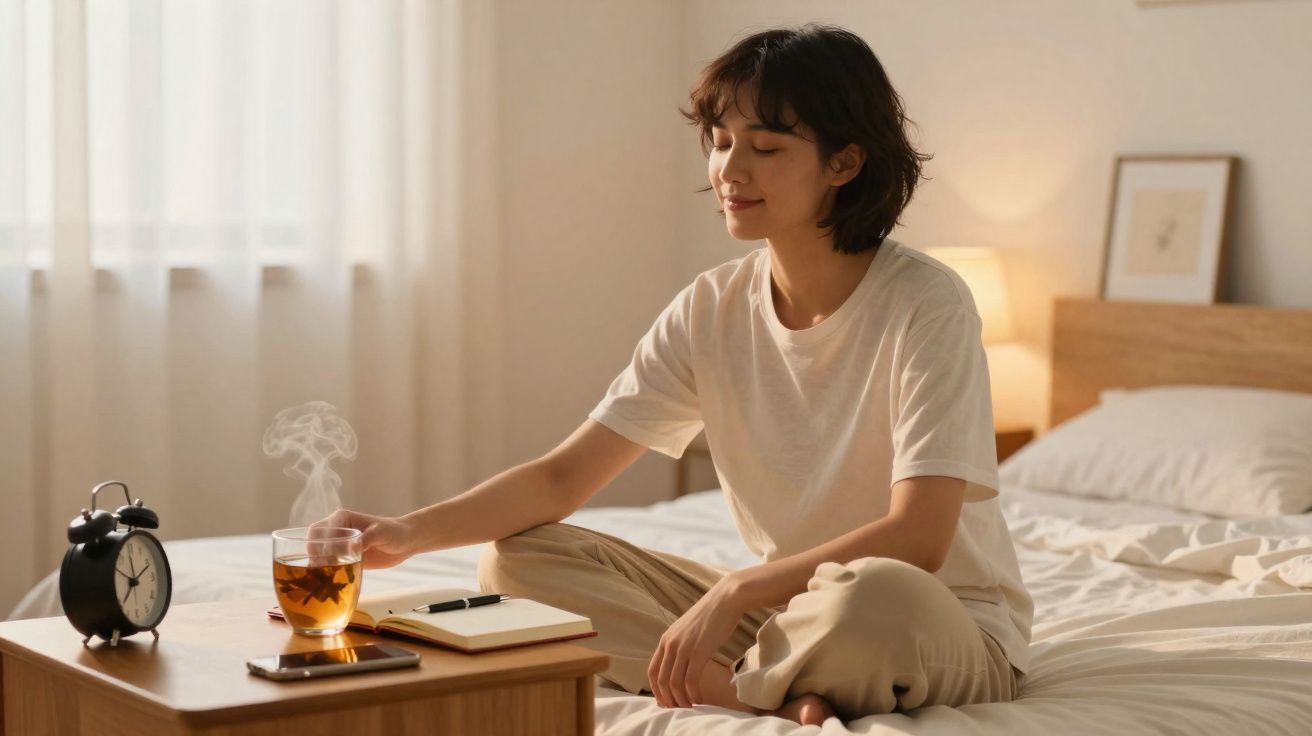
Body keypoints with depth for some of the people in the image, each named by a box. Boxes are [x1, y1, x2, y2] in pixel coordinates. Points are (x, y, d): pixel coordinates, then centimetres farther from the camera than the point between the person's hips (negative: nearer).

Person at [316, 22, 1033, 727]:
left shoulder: (925, 304, -17)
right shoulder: (712, 309, -2)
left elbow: (916, 537, -25)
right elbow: (562, 476, -4)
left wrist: (733, 591, -28)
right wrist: (412, 532, -20)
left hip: (955, 625, -6)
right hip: (780, 605, 6)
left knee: (871, 596, -43)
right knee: (517, 560, -7)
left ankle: (721, 684, -13)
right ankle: (779, 693, -18)